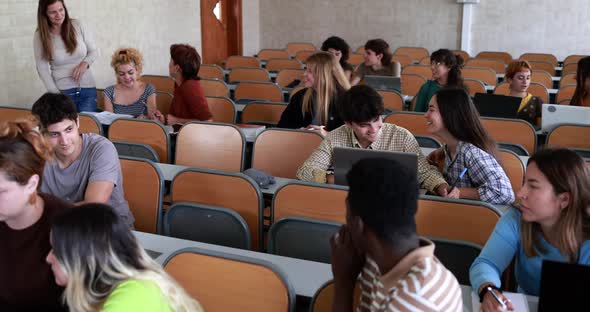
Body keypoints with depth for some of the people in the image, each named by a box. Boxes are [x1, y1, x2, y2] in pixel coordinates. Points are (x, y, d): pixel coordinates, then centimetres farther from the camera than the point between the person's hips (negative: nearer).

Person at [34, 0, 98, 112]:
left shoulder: (77, 25, -3)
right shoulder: (40, 35, -5)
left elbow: (94, 51, 7)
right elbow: (42, 69, -3)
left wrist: (85, 63, -13)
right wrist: (56, 95, -9)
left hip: (87, 88, 1)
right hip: (62, 91, -1)